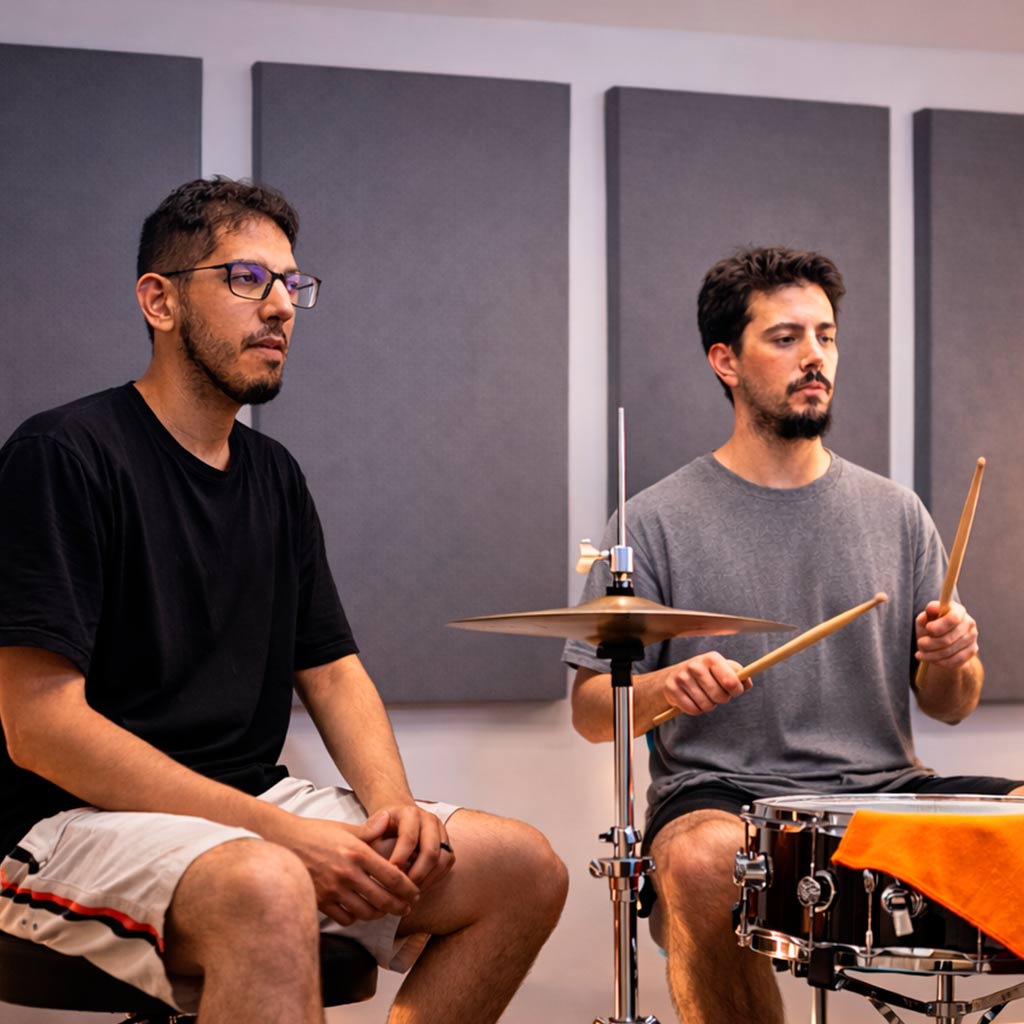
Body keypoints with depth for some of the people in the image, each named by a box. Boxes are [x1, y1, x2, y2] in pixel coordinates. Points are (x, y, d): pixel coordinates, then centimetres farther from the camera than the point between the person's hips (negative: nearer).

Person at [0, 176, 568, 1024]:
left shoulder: (275, 478, 15)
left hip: (251, 801, 9)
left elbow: (333, 669, 17)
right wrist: (283, 832, -23)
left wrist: (393, 805, -7)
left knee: (524, 869, -4)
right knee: (267, 890, -40)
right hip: (80, 820, -8)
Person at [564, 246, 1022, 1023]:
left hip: (881, 792, 3)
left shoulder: (893, 513, 12)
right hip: (719, 796, -3)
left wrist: (952, 661, -9)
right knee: (703, 861, -37)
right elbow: (592, 711, 0)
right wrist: (665, 687, -22)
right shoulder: (659, 521, 1)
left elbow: (949, 706, 14)